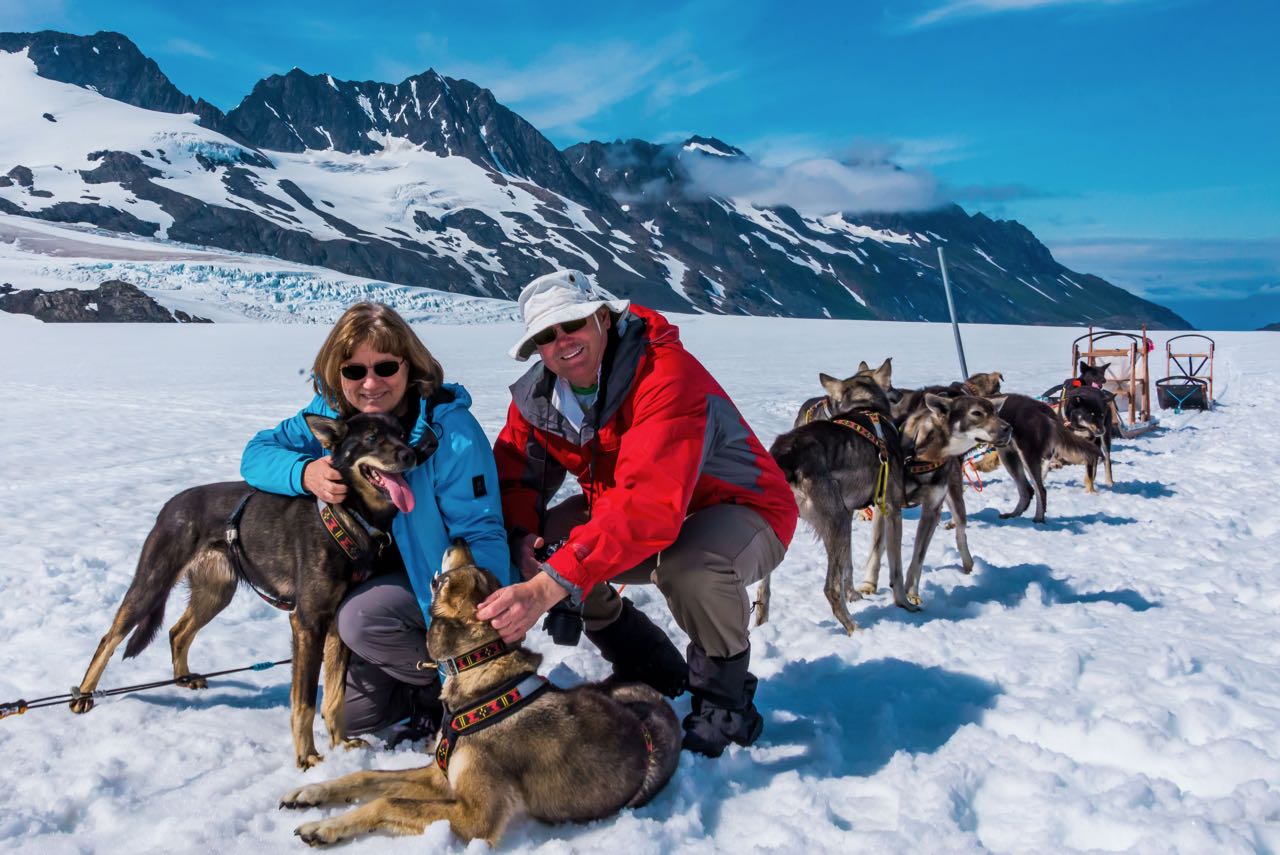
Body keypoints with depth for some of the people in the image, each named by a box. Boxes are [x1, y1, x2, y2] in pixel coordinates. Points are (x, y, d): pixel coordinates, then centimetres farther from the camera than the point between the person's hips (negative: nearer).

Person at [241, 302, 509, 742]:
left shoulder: (450, 428, -25)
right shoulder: (331, 413, -7)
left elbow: (481, 535, -24)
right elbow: (257, 452, -4)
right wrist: (304, 473, -27)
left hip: (433, 577, -6)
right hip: (370, 574, 6)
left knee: (361, 617, -33)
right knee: (351, 714, 5)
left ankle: (449, 688, -6)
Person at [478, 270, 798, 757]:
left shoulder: (668, 375, -32)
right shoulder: (536, 397, -7)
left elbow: (650, 503, -43)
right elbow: (516, 474, 0)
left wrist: (547, 587, -50)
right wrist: (520, 537, -25)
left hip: (742, 512, -7)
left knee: (689, 566, -39)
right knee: (542, 548, -10)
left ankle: (725, 699, -6)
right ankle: (657, 673, 10)